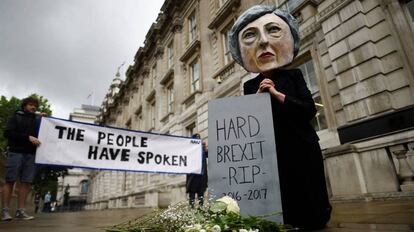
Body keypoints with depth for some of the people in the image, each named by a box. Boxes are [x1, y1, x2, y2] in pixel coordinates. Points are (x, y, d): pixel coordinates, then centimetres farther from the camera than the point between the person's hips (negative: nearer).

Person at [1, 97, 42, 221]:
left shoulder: (37, 120, 19)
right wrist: (27, 137, -12)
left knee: (26, 182, -1)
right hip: (16, 152, -3)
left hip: (30, 154, 3)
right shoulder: (16, 117, 10)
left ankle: (20, 211, 1)